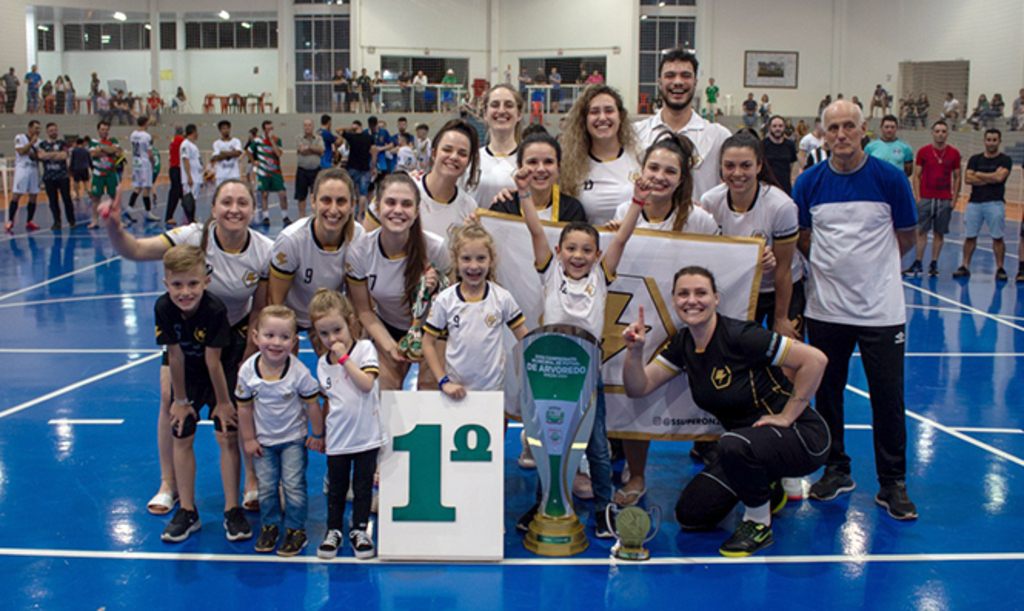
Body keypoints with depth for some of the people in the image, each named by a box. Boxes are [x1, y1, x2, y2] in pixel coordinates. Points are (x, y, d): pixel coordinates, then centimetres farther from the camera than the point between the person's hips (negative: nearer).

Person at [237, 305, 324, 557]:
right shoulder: (248, 371, -16)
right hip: (263, 440, 2)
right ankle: (269, 525, 30)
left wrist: (317, 434, -1)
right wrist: (248, 439, 1)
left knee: (293, 485, 0)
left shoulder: (299, 372, -22)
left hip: (294, 438, -2)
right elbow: (244, 407, -4)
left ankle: (296, 529, 17)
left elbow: (312, 404, -10)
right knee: (266, 486, 10)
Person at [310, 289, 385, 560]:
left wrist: (344, 357, -23)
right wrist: (321, 430, 8)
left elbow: (367, 383, -23)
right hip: (337, 438, 3)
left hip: (367, 434, -3)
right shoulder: (323, 363, 4)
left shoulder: (364, 348, -9)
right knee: (336, 487, 13)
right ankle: (333, 530, 27)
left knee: (363, 485, 9)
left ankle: (360, 530, 23)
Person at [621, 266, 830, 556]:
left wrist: (785, 417, -20)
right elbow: (639, 387, 0)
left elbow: (815, 359, -25)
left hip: (801, 437, -7)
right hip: (746, 443, 7)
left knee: (734, 445, -38)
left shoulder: (739, 336, -23)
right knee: (690, 516, 1)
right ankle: (767, 493, 24)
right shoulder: (682, 344, -1)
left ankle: (759, 523, -10)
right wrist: (635, 350, -19)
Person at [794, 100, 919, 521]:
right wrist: (831, 266, 4)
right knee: (826, 392, 11)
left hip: (881, 308, -2)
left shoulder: (890, 178, -4)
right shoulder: (809, 182, 1)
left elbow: (906, 237, 7)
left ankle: (892, 483, 15)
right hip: (826, 308, 2)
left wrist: (870, 265, 5)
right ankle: (836, 470, 28)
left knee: (888, 397, 1)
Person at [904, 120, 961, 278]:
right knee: (922, 231, -1)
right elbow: (916, 176, 3)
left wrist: (954, 198, 2)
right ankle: (918, 263, 4)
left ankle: (934, 264, 11)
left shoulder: (954, 153, 5)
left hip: (945, 199, 1)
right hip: (925, 198, -1)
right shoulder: (923, 151, 2)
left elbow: (956, 178, 10)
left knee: (939, 233, 4)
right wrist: (917, 197, -5)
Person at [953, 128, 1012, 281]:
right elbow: (968, 178, -1)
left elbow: (999, 177, -13)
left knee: (997, 237, -2)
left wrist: (979, 175, -2)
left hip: (995, 203, -3)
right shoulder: (975, 159, 12)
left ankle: (1000, 268, 5)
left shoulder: (1005, 160, 3)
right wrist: (990, 179, -5)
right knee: (970, 236, 5)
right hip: (974, 202, 3)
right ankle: (965, 266, 12)